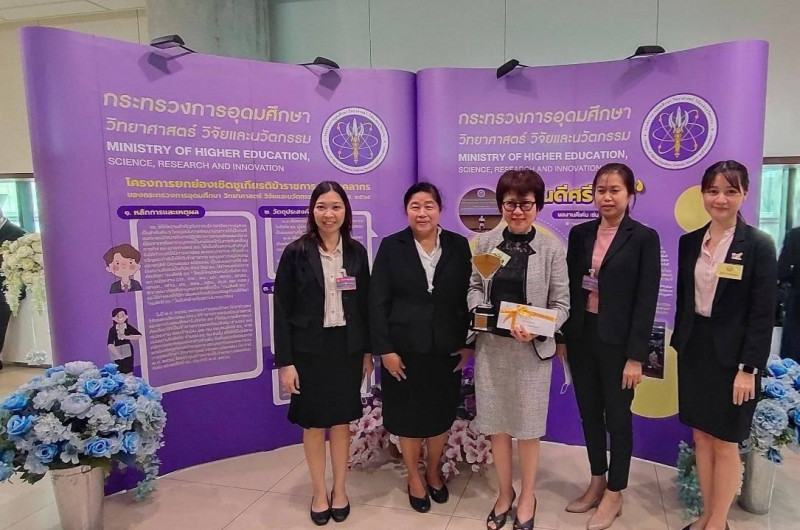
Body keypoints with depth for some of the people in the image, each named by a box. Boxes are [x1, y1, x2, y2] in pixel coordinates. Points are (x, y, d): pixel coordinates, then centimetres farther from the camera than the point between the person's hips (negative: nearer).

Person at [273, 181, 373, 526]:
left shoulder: (356, 252, 1)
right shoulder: (296, 253, -8)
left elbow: (365, 304, 6)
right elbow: (282, 311, -7)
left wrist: (368, 350, 6)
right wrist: (285, 361, -10)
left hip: (347, 349, 2)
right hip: (309, 351, -2)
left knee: (342, 422, 14)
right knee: (314, 424, 11)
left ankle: (339, 490, 33)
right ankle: (319, 492, 31)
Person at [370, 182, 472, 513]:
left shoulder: (459, 246, 0)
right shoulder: (391, 247, -5)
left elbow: (468, 297, 2)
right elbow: (377, 302, -7)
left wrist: (468, 343, -2)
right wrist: (384, 349, -11)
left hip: (446, 348, 2)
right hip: (404, 349, -1)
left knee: (441, 415, 16)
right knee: (408, 417, 12)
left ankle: (434, 472, 40)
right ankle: (414, 478, 35)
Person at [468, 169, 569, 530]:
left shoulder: (552, 248, -7)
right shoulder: (485, 242, 1)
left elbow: (561, 304, -6)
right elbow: (474, 286, 7)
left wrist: (537, 331, -22)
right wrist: (478, 308, -15)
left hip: (531, 349, -2)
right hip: (491, 345, 3)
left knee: (527, 427, 12)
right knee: (496, 424, 14)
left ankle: (527, 497, 36)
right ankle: (504, 493, 37)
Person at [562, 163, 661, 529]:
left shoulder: (644, 238, -7)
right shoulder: (580, 234, 5)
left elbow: (646, 300, -9)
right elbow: (570, 288, 7)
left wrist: (636, 356, -12)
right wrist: (562, 336, 5)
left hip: (617, 342, -4)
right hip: (581, 336, 4)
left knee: (617, 418, 9)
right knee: (589, 413, 15)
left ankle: (614, 494, 27)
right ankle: (597, 482, 34)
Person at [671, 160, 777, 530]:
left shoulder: (759, 245, -9)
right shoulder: (689, 242, 5)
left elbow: (763, 313, -11)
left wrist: (749, 368, -15)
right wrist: (679, 345, 9)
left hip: (731, 355, -5)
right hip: (695, 350, 5)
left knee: (724, 441, 7)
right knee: (701, 436, 14)